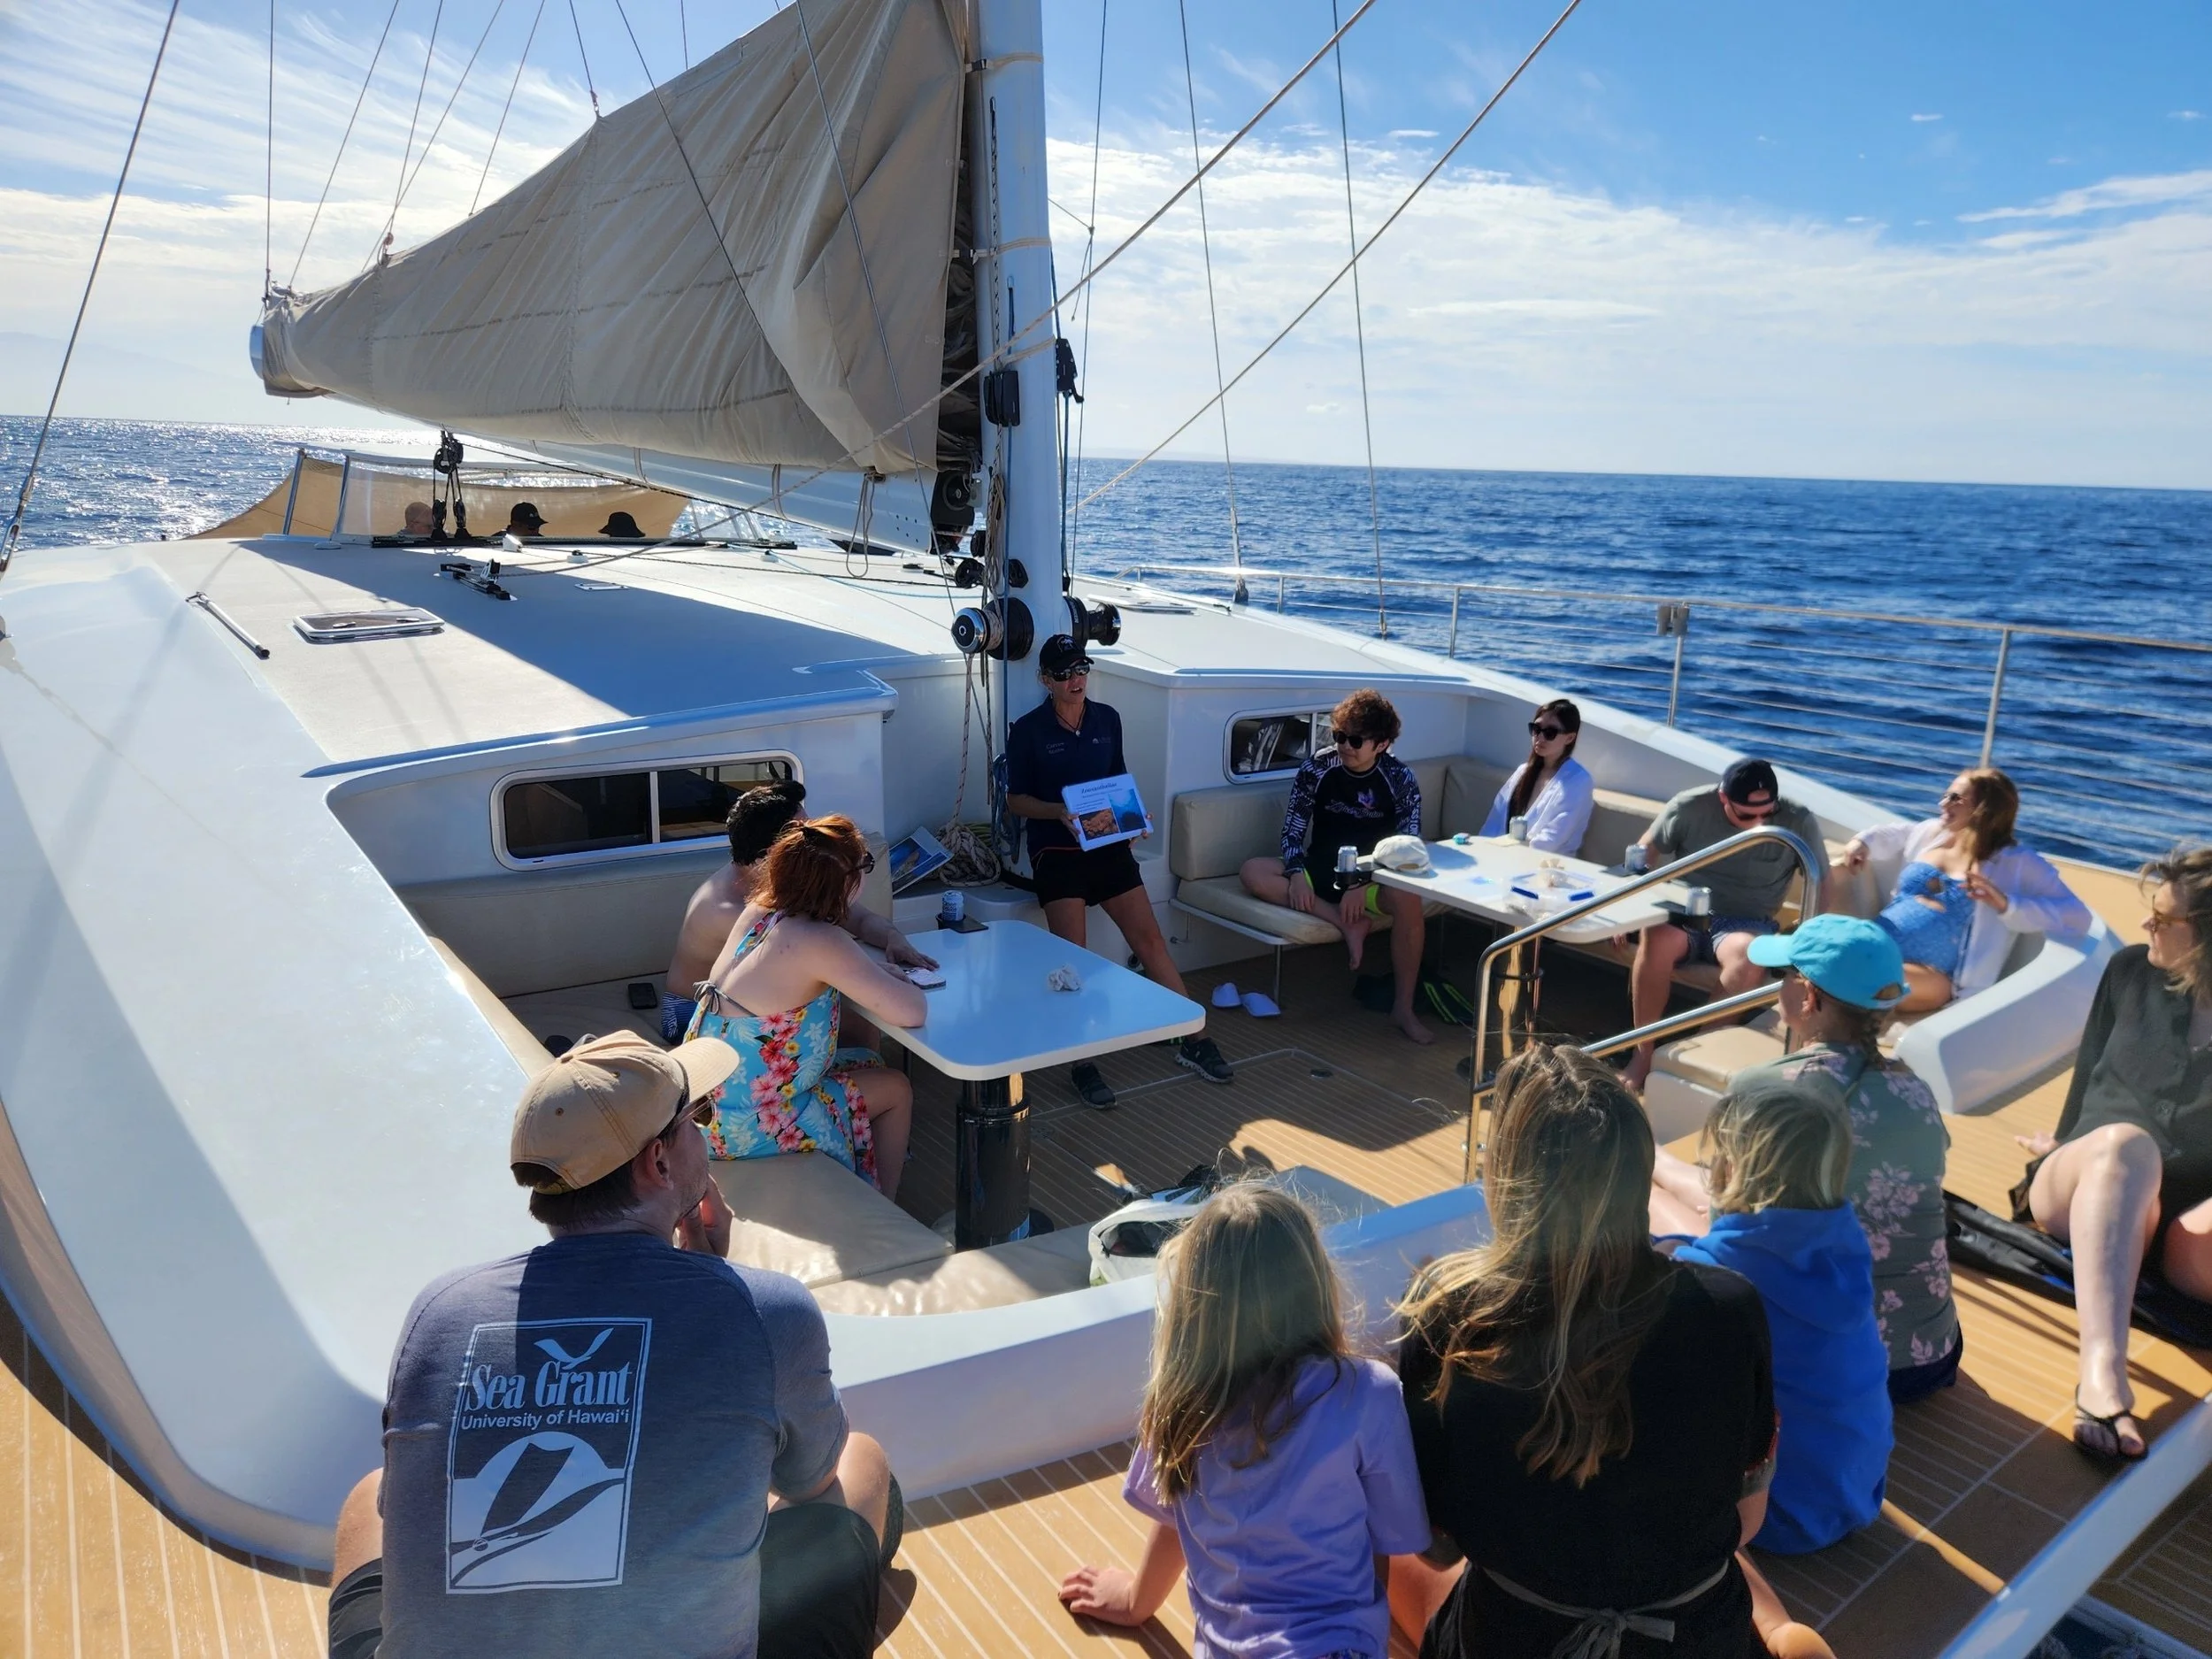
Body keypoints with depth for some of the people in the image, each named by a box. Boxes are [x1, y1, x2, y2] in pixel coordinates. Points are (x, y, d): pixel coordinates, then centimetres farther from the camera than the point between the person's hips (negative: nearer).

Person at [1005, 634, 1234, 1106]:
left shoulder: (1107, 718, 7)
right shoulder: (1028, 730, -4)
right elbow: (1015, 799, -2)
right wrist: (1058, 811, -20)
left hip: (1110, 846, 3)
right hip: (1057, 852, -3)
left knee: (1150, 937, 1)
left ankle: (1194, 1041, 9)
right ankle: (1083, 1064, -2)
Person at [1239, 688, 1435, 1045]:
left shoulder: (1401, 779, -8)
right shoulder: (1317, 769, -5)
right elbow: (1293, 827, -2)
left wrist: (1364, 886, -24)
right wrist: (1297, 873, -21)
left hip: (1374, 877, -2)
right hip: (1321, 869, 2)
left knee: (1407, 898, -37)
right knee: (1253, 872, -24)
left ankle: (1403, 1008, -22)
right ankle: (1348, 923, -22)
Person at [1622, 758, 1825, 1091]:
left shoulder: (1799, 823, -5)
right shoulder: (1689, 807, -7)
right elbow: (1643, 854, 5)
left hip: (1746, 924, 0)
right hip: (1685, 915, 0)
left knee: (1749, 954, -37)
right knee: (1657, 939, -35)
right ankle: (1643, 1055, -24)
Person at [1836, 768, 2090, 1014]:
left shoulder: (2015, 863, 2)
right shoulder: (1929, 832, 17)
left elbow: (2077, 917, -5)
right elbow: (1886, 835, 38)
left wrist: (2005, 904, -18)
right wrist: (1861, 843, 14)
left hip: (1931, 976, -7)